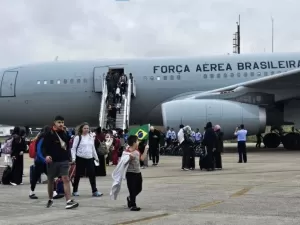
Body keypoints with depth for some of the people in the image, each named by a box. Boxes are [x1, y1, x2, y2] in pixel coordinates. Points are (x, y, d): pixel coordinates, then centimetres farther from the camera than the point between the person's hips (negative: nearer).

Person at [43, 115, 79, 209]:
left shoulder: (65, 133, 9)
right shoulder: (49, 134, -6)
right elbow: (44, 146, -9)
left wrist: (69, 157, 15)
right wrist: (46, 155, -26)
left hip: (64, 160, 2)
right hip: (52, 160, -2)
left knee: (66, 179, -11)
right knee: (50, 180, 12)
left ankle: (69, 201, -18)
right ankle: (50, 199, 31)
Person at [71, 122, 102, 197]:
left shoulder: (91, 137, 11)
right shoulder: (78, 137, -5)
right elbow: (73, 148, -6)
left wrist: (96, 157, 21)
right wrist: (73, 158, -15)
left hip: (90, 159, 4)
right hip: (80, 159, -4)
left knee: (92, 174, 0)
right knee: (78, 175, 5)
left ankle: (94, 191, 3)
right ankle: (75, 191, 17)